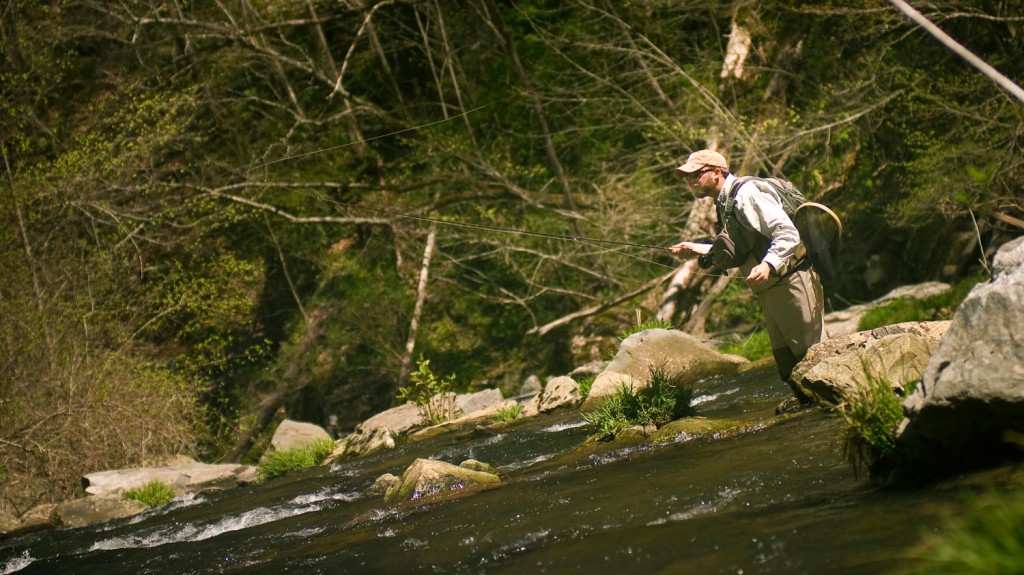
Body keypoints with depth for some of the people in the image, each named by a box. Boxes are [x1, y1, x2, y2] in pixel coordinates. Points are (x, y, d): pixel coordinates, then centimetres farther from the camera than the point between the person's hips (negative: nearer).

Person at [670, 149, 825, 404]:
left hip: (791, 285, -10)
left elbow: (787, 234, -21)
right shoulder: (724, 204, 15)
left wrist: (768, 265, -34)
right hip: (770, 293, 10)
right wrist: (699, 250, 14)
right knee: (787, 365, 11)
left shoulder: (747, 193, -15)